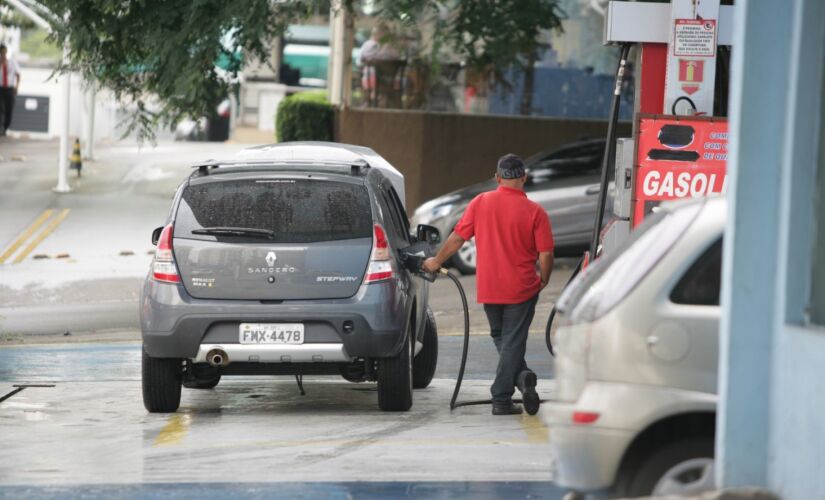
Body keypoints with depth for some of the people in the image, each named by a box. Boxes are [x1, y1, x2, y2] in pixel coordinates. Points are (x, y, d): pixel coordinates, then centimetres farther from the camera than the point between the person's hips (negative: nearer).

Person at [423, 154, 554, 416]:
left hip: (488, 288, 2)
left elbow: (457, 237, 3)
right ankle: (501, 399, -5)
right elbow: (546, 254, -11)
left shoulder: (480, 203, -3)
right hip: (521, 290, -2)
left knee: (501, 339, 19)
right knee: (512, 342, 2)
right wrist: (543, 281, 9)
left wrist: (437, 261, 19)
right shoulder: (535, 211, -10)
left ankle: (521, 377, 4)